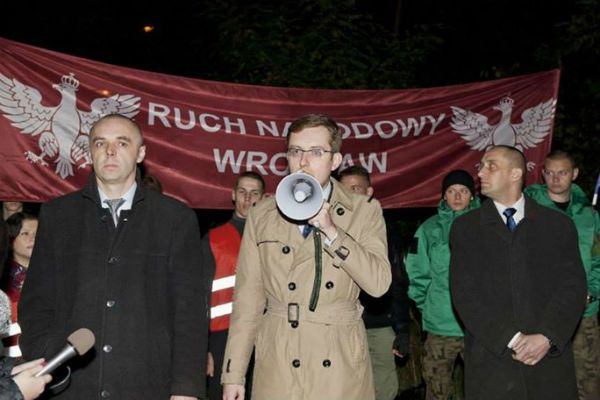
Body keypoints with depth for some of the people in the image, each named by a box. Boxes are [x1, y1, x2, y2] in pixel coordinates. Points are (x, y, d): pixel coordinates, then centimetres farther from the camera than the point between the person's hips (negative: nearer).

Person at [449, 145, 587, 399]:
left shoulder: (559, 224, 7)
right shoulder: (465, 227, 6)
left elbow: (573, 285, 0)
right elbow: (464, 292, -3)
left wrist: (546, 337, -14)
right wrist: (511, 339, -12)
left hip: (550, 361, 1)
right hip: (491, 363, 0)